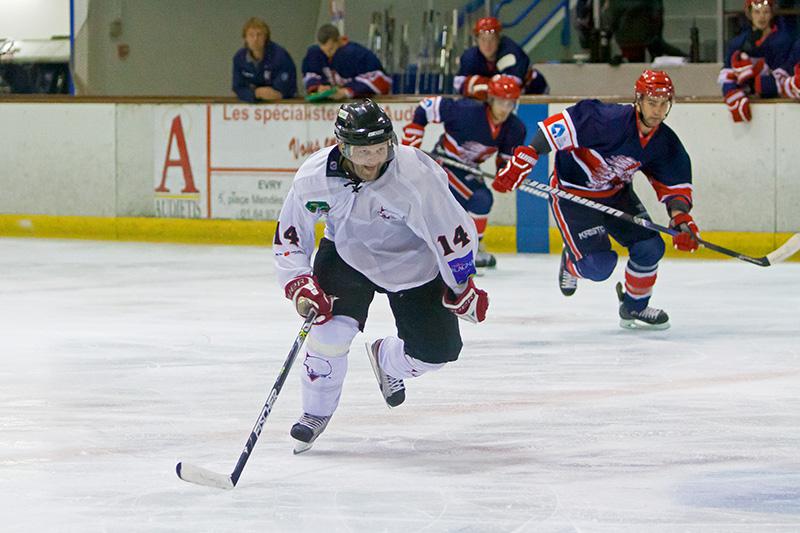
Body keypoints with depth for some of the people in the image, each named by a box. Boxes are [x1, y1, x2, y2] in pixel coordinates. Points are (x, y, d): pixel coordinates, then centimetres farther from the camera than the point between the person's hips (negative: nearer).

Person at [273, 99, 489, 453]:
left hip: (414, 262, -1)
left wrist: (460, 289, -14)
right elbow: (289, 238, -11)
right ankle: (315, 413, 0)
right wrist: (300, 285, -24)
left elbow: (453, 232, -24)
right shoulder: (313, 177, -25)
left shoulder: (415, 175, -36)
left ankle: (386, 359, 35)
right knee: (331, 323, -22)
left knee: (437, 350, -1)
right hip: (346, 250, 1)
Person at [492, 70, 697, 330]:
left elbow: (675, 184, 0)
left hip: (617, 193, 7)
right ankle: (572, 263, 24)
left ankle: (635, 308, 21)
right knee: (598, 266, -15)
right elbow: (559, 126, -33)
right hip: (572, 192, -7)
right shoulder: (611, 120, -33)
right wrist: (524, 159, -37)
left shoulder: (665, 143, -9)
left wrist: (681, 218, -19)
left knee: (650, 247, -5)